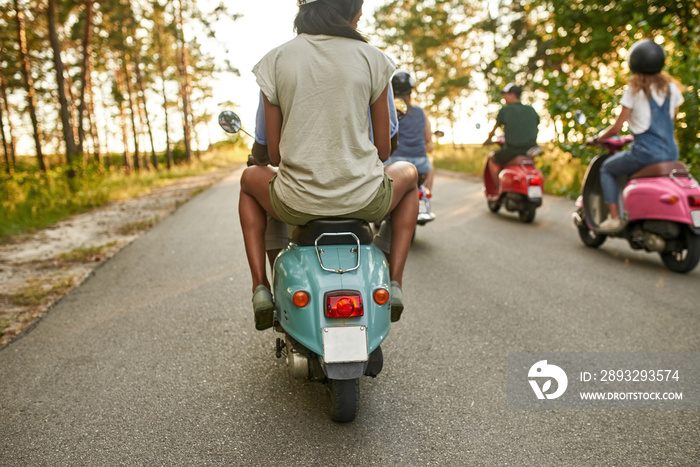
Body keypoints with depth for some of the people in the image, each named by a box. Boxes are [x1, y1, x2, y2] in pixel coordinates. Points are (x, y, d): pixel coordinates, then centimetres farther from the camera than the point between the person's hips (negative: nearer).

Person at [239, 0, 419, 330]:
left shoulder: (275, 59, 1)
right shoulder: (371, 58, -1)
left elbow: (273, 153, 4)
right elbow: (383, 148, 5)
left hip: (296, 203, 1)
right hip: (363, 198, 0)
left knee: (250, 179, 34)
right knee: (408, 174, 33)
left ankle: (260, 287, 22)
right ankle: (394, 282, 22)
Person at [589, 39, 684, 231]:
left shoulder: (635, 90, -8)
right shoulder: (672, 87, 8)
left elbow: (616, 128, -8)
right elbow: (671, 120, 18)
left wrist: (596, 138, 8)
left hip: (645, 152, -6)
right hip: (671, 153, 6)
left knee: (607, 169, 15)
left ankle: (614, 217, 4)